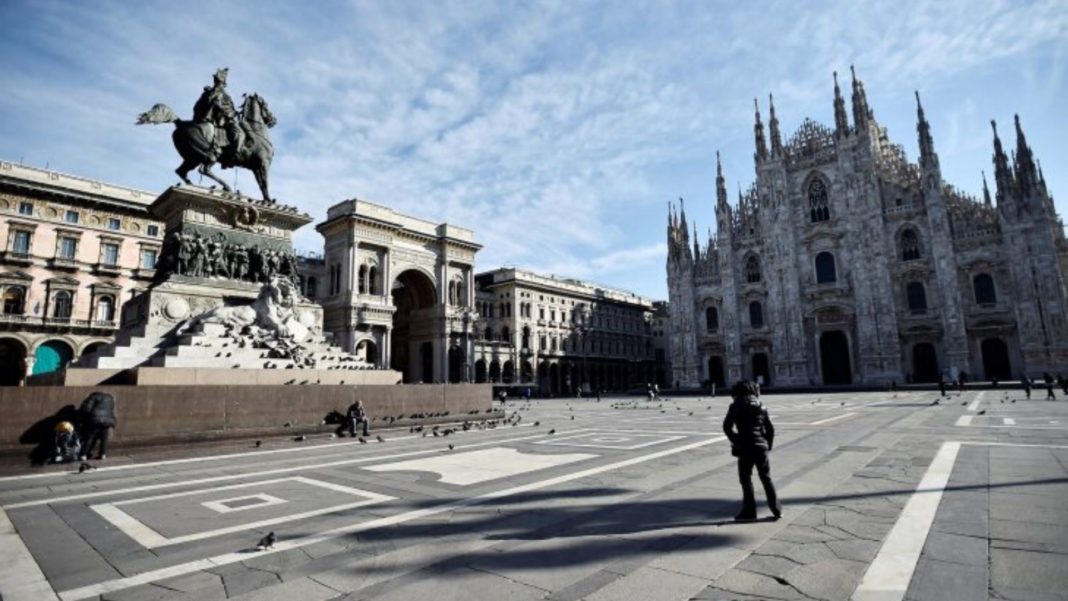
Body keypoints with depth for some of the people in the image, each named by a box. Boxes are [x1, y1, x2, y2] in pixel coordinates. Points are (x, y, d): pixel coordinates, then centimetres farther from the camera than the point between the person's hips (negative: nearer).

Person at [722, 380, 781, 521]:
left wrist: (735, 441, 0)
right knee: (767, 479, 16)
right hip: (761, 447, 5)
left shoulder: (736, 406, -3)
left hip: (745, 448, -4)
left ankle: (749, 511, 8)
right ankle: (777, 510, 19)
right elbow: (770, 428, 9)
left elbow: (727, 426, -11)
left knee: (746, 479, 6)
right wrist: (769, 445, 14)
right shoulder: (761, 406, 11)